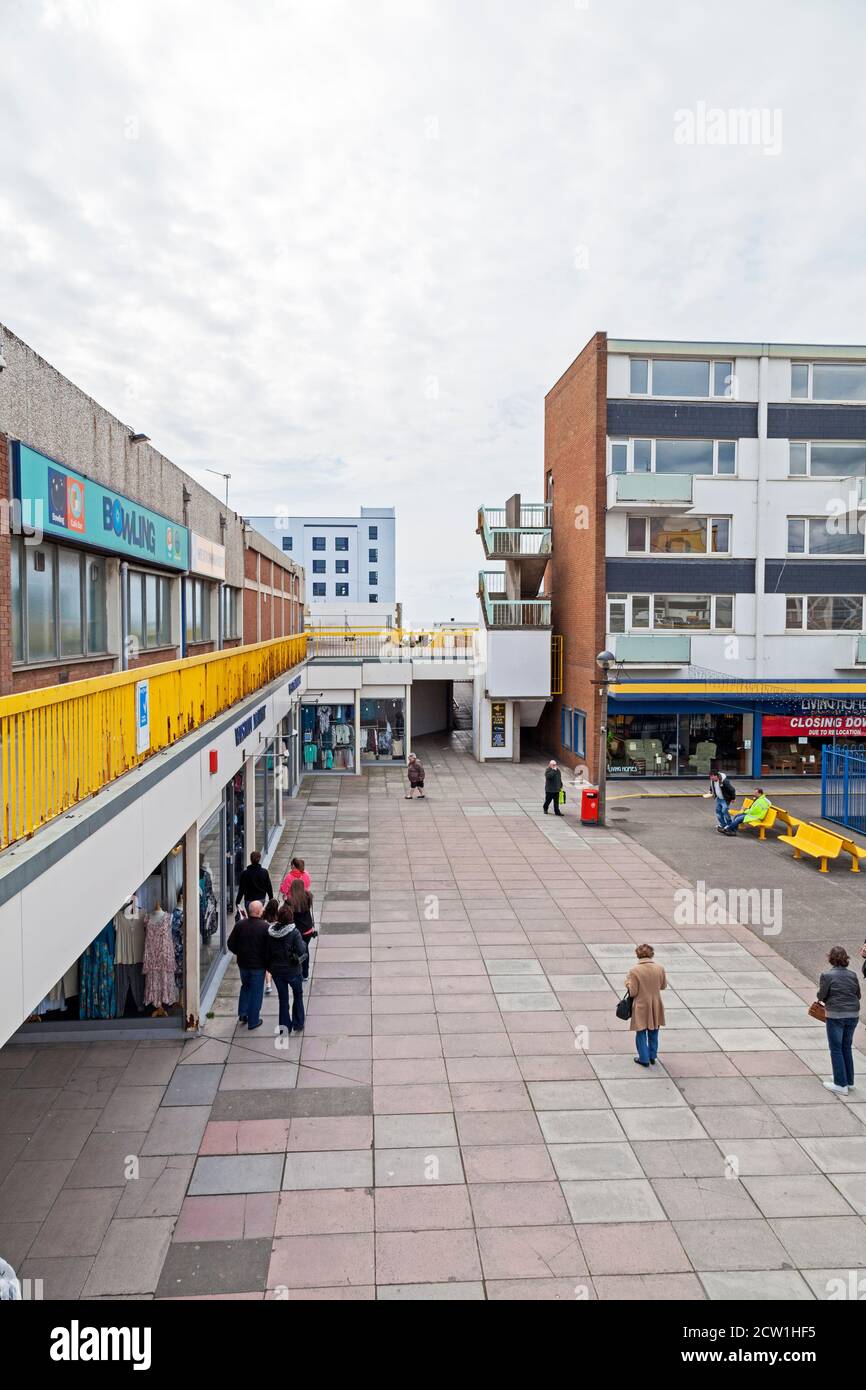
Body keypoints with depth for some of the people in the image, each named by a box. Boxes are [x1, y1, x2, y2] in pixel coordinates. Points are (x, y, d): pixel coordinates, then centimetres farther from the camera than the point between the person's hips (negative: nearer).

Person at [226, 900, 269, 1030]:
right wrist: (267, 963, 2)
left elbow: (231, 945, -1)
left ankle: (242, 1013, 24)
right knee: (256, 992, 9)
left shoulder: (239, 925, -7)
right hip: (258, 965, -4)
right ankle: (253, 1021, 16)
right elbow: (269, 948, -14)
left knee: (245, 987, 27)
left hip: (243, 963, 4)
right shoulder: (265, 927, -18)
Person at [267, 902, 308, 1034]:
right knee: (298, 996, 20)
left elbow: (267, 952, -1)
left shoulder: (270, 932, -9)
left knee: (283, 999, 17)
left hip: (277, 970, 3)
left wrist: (270, 967, 13)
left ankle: (285, 1026, 21)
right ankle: (298, 1024, 26)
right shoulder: (294, 933, -21)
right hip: (293, 970, -3)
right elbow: (302, 952, -22)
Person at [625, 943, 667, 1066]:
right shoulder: (660, 968, -11)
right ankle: (652, 1057, 34)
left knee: (641, 1033, 15)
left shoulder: (634, 970, -20)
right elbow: (664, 986, 4)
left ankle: (644, 1059, 23)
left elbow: (632, 992, -16)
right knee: (653, 1032, 22)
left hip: (641, 1007, -3)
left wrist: (627, 981, 1)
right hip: (656, 1006, 3)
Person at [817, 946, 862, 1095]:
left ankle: (841, 1084, 7)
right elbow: (858, 995, 8)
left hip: (836, 1016, -5)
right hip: (853, 1015, 5)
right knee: (847, 1047, 19)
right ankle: (849, 1081, 27)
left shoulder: (827, 975, -13)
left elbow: (821, 996, -9)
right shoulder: (852, 975, 1)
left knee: (836, 1049, 5)